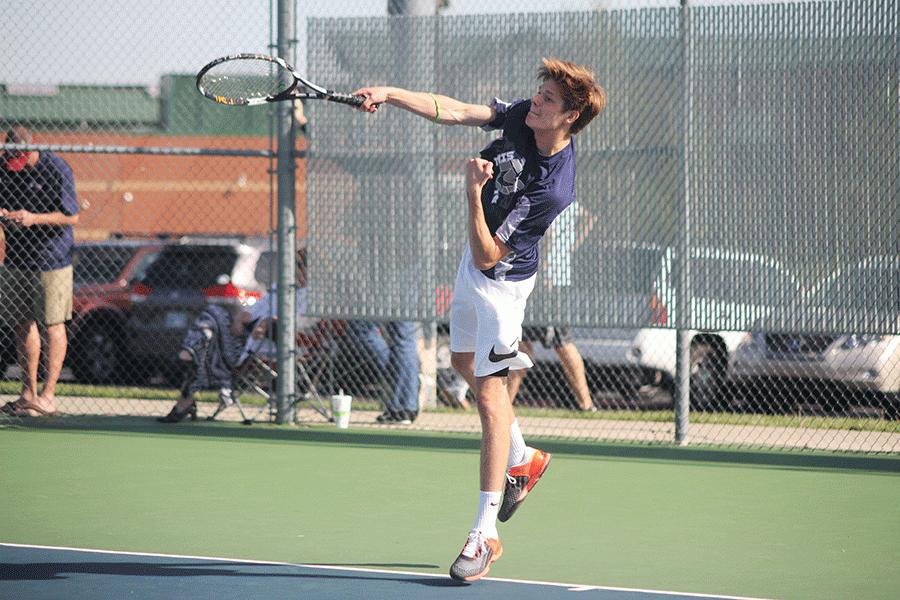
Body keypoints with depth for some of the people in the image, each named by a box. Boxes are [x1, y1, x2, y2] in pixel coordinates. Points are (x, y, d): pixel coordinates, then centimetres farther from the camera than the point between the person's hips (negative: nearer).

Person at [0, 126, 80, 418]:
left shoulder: (57, 170, -13)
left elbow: (72, 217, -13)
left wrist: (33, 218, -25)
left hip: (50, 260, -6)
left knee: (51, 326, -3)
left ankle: (48, 396, -2)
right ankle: (28, 393, 17)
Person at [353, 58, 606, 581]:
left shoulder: (554, 187, -33)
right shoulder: (522, 117, -13)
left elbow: (488, 257, -30)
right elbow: (451, 111, -8)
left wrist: (474, 193, -39)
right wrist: (389, 94, -19)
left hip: (502, 281, -9)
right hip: (472, 265, 9)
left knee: (490, 398, -10)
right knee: (465, 362, 26)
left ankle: (486, 533, -8)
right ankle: (521, 459, 45)